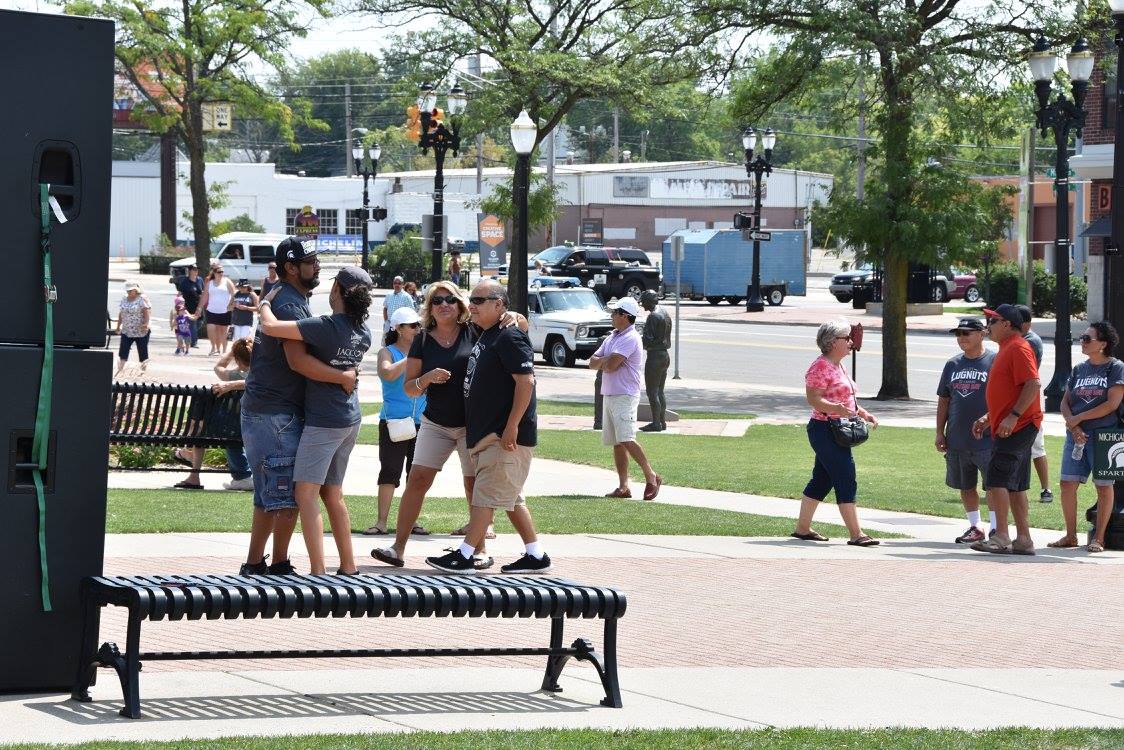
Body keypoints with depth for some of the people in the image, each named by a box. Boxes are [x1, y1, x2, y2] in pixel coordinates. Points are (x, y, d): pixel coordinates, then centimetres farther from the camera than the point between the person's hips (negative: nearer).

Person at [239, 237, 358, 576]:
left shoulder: (284, 298, 18)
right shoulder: (289, 304, -17)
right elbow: (298, 360, -28)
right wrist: (343, 377, -21)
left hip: (263, 409, 11)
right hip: (275, 412, -11)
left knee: (269, 495, 14)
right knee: (288, 495, -7)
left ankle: (254, 563, 17)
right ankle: (279, 564, -2)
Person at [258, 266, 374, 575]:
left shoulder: (327, 327, -20)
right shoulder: (363, 332, 4)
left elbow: (271, 326, -24)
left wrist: (265, 302, -4)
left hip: (323, 420, -8)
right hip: (350, 419, 8)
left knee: (306, 494, -7)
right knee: (333, 494, 17)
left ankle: (317, 571, -15)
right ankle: (348, 567, 20)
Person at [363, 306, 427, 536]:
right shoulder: (387, 352, 0)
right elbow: (389, 373, -20)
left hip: (421, 422, 4)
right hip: (394, 421, -4)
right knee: (389, 471, -7)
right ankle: (381, 522, -6)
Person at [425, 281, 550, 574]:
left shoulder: (510, 337, -14)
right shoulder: (485, 336, 17)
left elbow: (526, 381, -21)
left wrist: (512, 426, -24)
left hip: (506, 436, -10)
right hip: (487, 434, 10)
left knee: (486, 494, -9)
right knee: (510, 498, 12)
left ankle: (463, 556, -10)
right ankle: (535, 555, 16)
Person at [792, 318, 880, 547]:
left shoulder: (838, 367, 17)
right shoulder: (821, 366, -14)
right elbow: (813, 398, -21)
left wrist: (863, 413, 16)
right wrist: (836, 409, -35)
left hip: (838, 432, 10)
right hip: (825, 430, -10)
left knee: (821, 481, 13)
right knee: (846, 481, -11)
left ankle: (802, 528, 19)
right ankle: (856, 534, -11)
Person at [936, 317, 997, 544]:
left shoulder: (994, 362, -5)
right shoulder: (953, 365, 13)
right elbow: (944, 401, 16)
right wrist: (940, 432, 11)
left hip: (987, 439, -6)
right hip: (957, 439, 6)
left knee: (993, 486, -5)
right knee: (966, 487, 12)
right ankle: (975, 527, 23)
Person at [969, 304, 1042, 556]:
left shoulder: (1019, 348, -12)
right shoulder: (1006, 349, 20)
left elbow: (1033, 385, -23)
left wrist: (1013, 416, -27)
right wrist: (988, 418, 21)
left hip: (1018, 427, -11)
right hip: (1011, 428, 11)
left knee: (997, 480, -14)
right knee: (1015, 486, 10)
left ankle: (1001, 537, -15)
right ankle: (1023, 540, 11)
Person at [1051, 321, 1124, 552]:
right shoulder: (1079, 369, 13)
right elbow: (1065, 402, 12)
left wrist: (1078, 418, -11)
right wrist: (1073, 426, -7)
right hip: (1076, 435, 5)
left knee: (1103, 486, 0)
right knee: (1067, 484, -1)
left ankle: (1098, 539, 5)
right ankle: (1070, 536, 9)